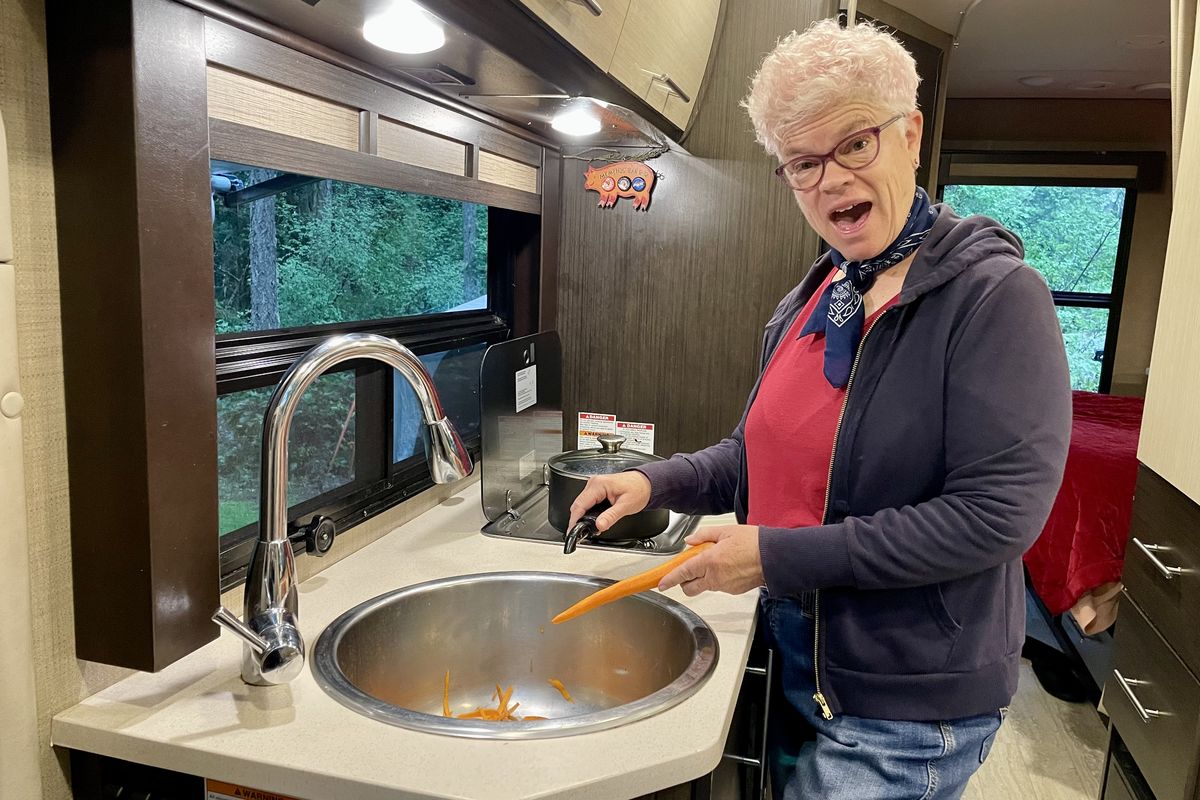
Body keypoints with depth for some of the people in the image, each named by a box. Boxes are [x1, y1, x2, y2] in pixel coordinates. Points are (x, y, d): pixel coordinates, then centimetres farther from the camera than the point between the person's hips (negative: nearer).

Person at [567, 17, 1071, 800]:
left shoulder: (995, 295, -17)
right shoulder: (812, 298, 4)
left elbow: (996, 515, -23)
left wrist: (777, 556, -23)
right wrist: (657, 482, -4)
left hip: (908, 706, -6)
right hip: (795, 663, 7)